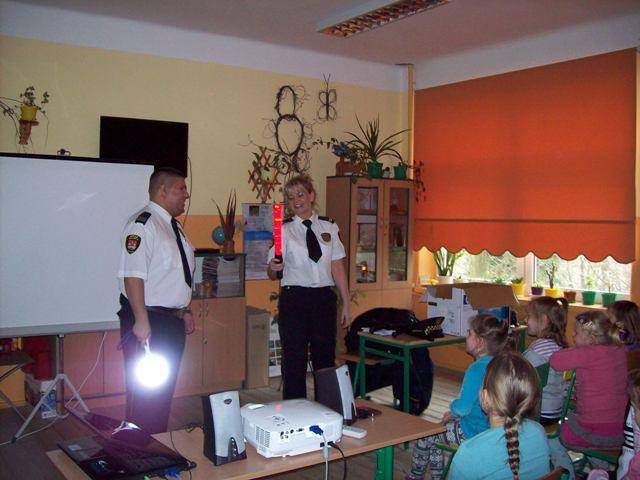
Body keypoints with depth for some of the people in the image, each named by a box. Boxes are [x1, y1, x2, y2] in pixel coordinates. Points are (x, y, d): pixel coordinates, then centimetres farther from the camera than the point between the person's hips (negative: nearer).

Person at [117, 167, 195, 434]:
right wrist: (141, 321, -26)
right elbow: (133, 275, -23)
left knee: (165, 389, 17)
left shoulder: (174, 226, 15)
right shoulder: (143, 223, -15)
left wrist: (185, 311, 20)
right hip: (147, 323, -9)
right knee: (145, 390, -3)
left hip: (173, 321, 10)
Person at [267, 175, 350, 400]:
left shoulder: (329, 227, 7)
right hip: (293, 299, -2)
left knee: (325, 359, 8)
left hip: (324, 298, 2)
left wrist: (346, 304, 3)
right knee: (294, 361, 2)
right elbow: (272, 273, 1)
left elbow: (338, 268, 7)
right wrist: (274, 268, -23)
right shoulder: (283, 229, 1)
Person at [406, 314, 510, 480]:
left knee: (424, 436, 10)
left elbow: (462, 408, -26)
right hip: (491, 428, 9)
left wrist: (452, 411, -4)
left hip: (474, 433, -9)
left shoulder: (477, 369, -27)